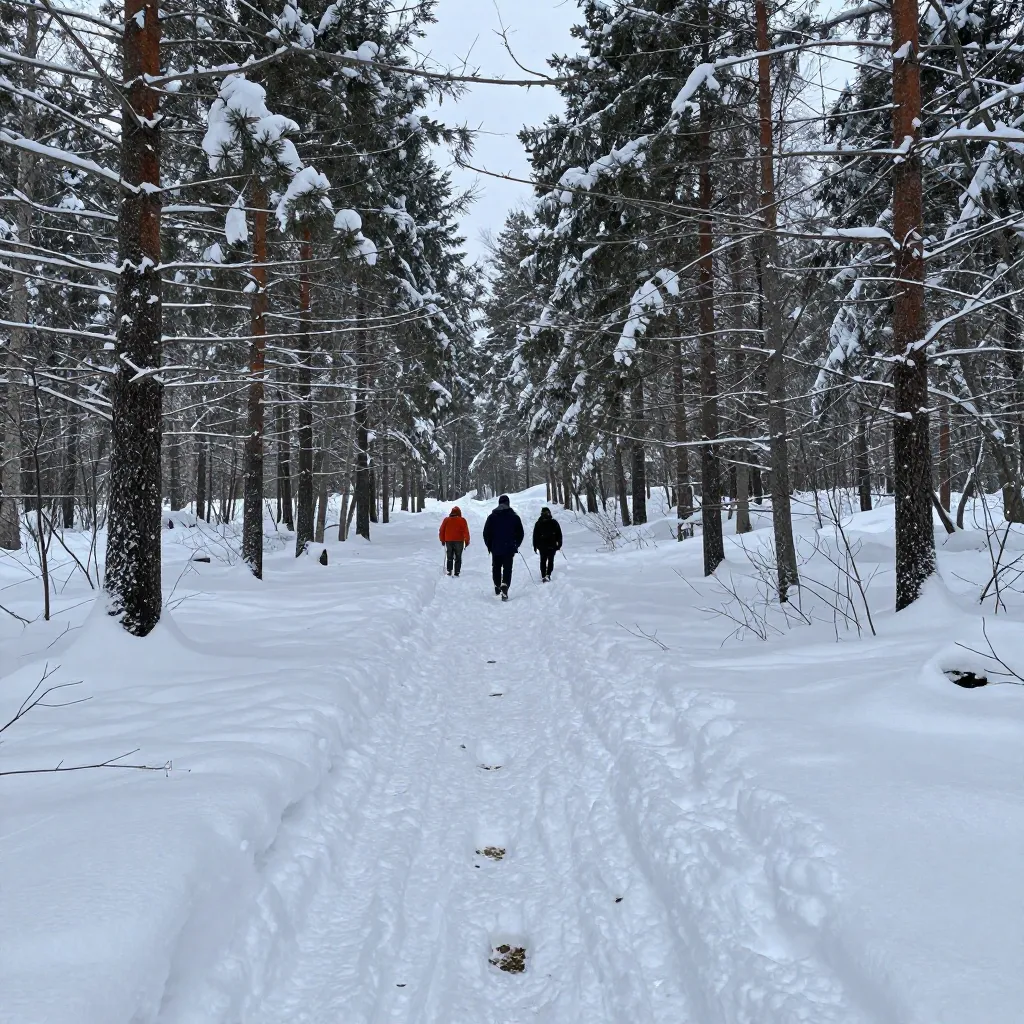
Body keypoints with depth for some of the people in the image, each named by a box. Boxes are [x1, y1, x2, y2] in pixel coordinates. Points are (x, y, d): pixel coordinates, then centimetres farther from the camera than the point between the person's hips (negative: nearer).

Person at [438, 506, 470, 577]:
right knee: (458, 558, 5)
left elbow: (441, 531, 6)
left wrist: (442, 540, 16)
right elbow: (466, 531, -6)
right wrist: (467, 541, 2)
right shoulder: (462, 520, -4)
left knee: (449, 558, 13)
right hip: (459, 541, -2)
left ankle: (449, 571, 6)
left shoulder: (446, 520, 4)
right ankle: (457, 573, -1)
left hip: (448, 541, 2)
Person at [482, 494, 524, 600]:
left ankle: (497, 587, 30)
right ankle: (504, 588, -24)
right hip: (509, 549, -1)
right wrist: (516, 545, 17)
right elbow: (521, 533, 4)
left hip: (495, 548, 1)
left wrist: (489, 546, 14)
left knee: (496, 568, 18)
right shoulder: (514, 517, 0)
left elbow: (486, 533, 2)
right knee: (507, 569, -3)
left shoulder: (492, 517, 1)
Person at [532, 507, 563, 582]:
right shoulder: (554, 523, -4)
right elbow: (559, 534, 0)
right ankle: (548, 575, -6)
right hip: (552, 546, -1)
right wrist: (559, 544, 8)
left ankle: (543, 576, 6)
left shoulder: (538, 524, -2)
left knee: (543, 561, 12)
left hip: (542, 546, 1)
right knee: (551, 560, 11)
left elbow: (535, 536, 2)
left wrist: (535, 546, 8)